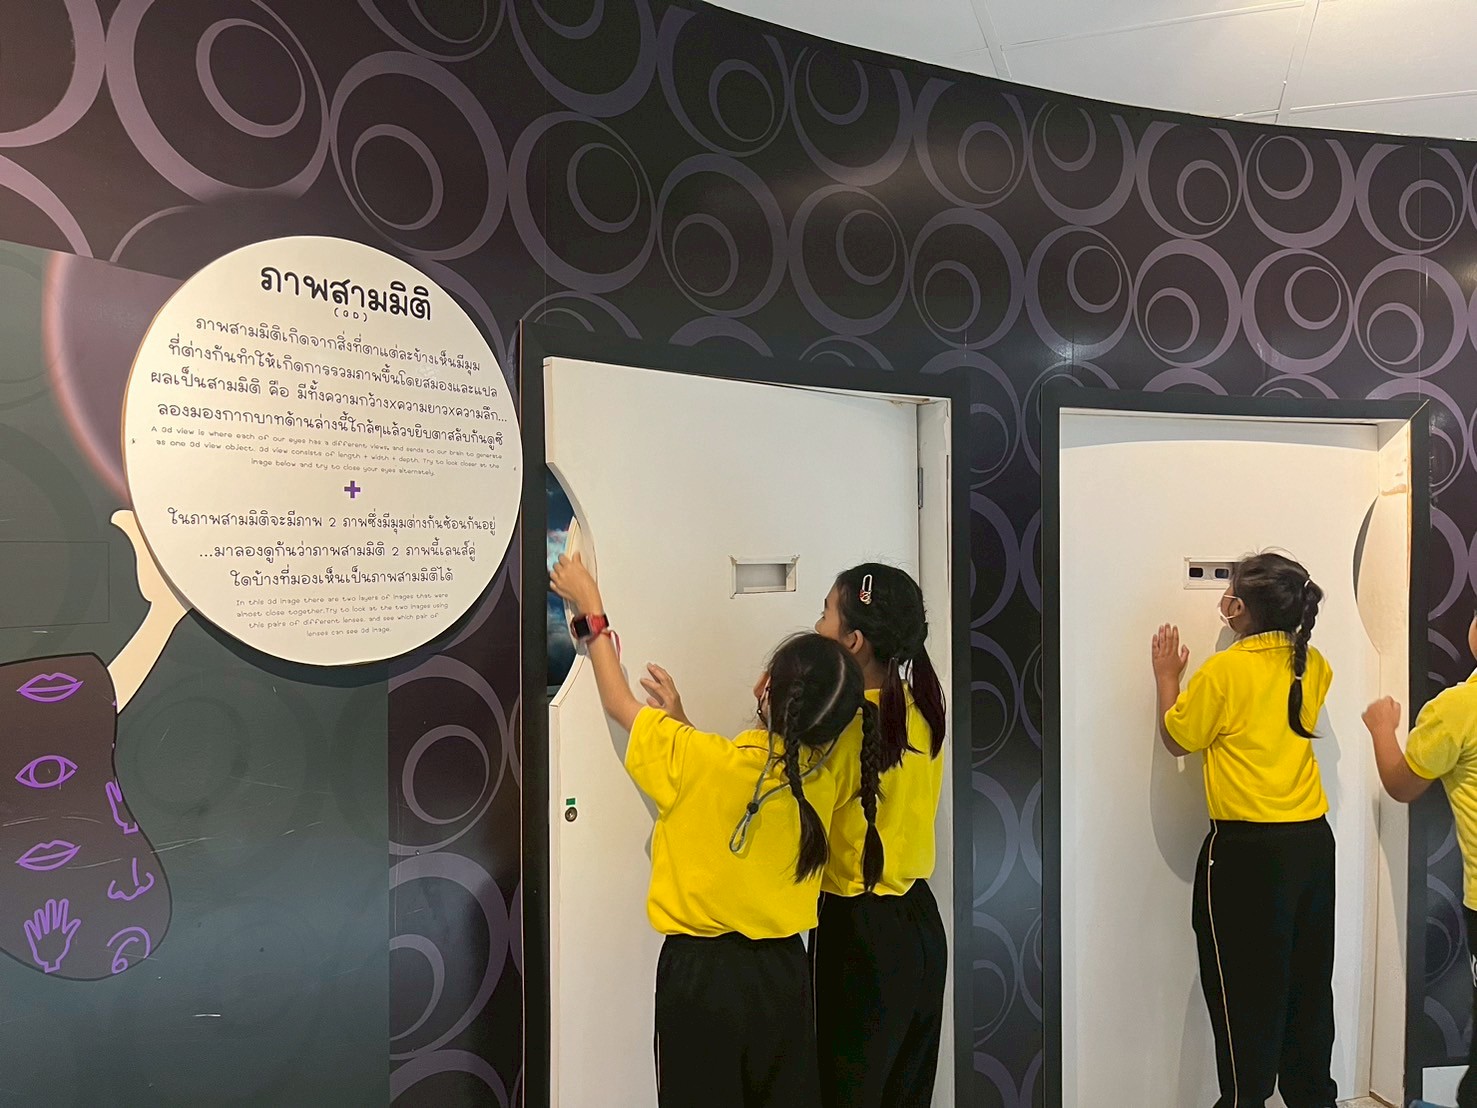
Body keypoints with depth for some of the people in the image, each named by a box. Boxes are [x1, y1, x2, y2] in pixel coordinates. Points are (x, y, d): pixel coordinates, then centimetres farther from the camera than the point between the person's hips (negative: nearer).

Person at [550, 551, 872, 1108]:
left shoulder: (701, 760, -22)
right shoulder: (819, 779, -8)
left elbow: (619, 702, -6)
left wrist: (591, 611, 4)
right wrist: (680, 719, 11)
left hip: (703, 971, -4)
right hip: (783, 967, 4)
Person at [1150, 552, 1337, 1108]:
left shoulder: (1223, 671, -17)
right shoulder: (1311, 664, 1)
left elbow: (1176, 740, -5)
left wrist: (1167, 678, 8)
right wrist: (1261, 629, 23)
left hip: (1248, 851, -6)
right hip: (1313, 841, 7)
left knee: (1246, 987, 7)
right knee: (1308, 982, 20)